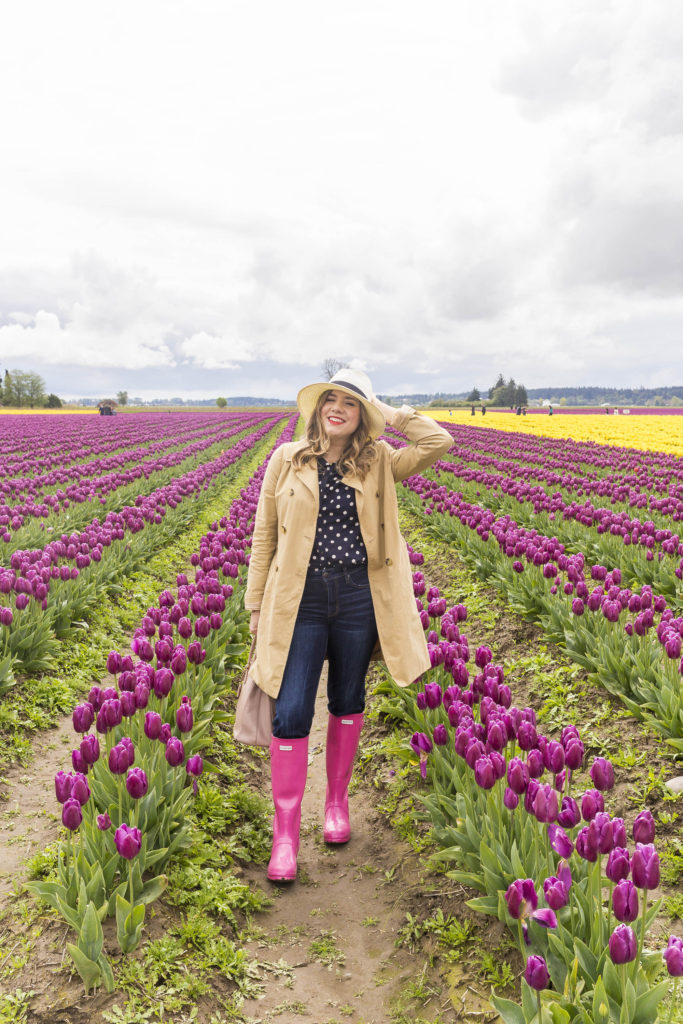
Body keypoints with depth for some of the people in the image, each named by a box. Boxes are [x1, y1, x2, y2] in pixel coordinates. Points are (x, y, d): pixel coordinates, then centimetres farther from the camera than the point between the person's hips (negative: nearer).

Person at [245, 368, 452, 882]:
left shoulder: (379, 463, 3)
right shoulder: (287, 460, 2)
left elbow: (441, 442, -8)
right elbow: (264, 536, 6)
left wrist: (392, 414, -4)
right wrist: (256, 604, 6)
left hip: (360, 597, 1)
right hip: (300, 598, -1)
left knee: (348, 701, 15)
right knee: (291, 711, -4)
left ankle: (337, 800, 36)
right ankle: (286, 831, 8)